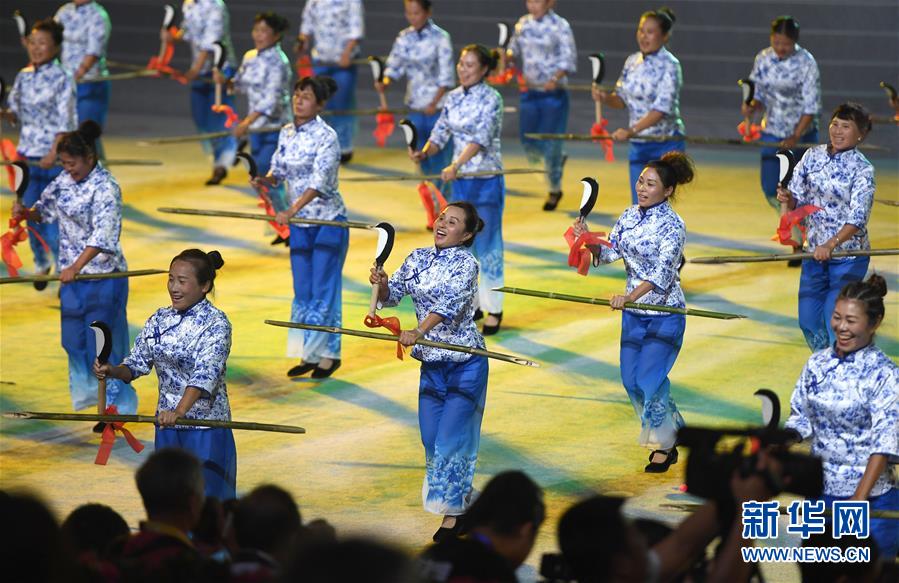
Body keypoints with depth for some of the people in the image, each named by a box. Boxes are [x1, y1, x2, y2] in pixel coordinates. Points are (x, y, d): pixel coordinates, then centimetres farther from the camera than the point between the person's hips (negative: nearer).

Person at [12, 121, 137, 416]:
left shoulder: (106, 188, -19)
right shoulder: (64, 181, 4)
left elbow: (103, 235, -28)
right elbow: (44, 211, 17)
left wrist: (77, 267, -38)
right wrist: (25, 212, -6)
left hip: (103, 275, -8)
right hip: (72, 273, 8)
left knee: (102, 341, -2)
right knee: (73, 338, 16)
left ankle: (115, 403, 9)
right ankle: (88, 391, 33)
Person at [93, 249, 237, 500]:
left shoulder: (215, 323, -13)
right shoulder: (159, 320, 6)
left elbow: (206, 372, -25)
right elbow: (137, 363, 8)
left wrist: (180, 410, -38)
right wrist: (112, 371, -14)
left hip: (206, 425, -6)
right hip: (167, 424, 6)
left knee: (206, 496, -2)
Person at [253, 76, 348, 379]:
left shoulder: (326, 136, -16)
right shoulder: (286, 133, 5)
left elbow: (320, 181, -25)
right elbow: (279, 169, 14)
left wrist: (293, 210, -35)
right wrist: (266, 180, -9)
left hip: (329, 221, -7)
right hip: (299, 223, 7)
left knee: (324, 289, -3)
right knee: (302, 291, 10)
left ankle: (330, 354, 7)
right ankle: (310, 354, 18)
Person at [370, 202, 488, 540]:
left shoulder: (465, 263, -13)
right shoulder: (418, 258, 7)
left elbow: (450, 302, -28)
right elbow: (391, 296, 8)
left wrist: (419, 331, -42)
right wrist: (382, 286, -15)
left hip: (465, 363, -7)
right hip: (431, 363, 7)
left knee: (451, 438, -6)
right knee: (431, 439, 8)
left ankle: (453, 513, 6)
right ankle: (465, 504, 23)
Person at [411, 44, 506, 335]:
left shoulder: (491, 99, -12)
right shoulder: (453, 98, 6)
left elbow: (481, 138, -24)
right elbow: (440, 133, 6)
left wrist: (457, 165, -36)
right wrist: (424, 153, -14)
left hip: (487, 181, -6)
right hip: (460, 180, 6)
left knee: (487, 244, -2)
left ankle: (494, 308, 8)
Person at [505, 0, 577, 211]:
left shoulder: (560, 26, -10)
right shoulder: (523, 24, 6)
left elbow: (569, 60, -14)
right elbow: (514, 49, 20)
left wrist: (555, 79, -30)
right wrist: (508, 57, -2)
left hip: (553, 93, -5)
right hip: (529, 91, 5)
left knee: (550, 145, -1)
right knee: (529, 144, 5)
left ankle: (555, 190, 19)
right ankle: (557, 162, 36)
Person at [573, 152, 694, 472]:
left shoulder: (672, 225, -16)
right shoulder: (628, 217, 5)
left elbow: (662, 271, -25)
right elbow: (608, 253, 5)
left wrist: (630, 297, -38)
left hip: (665, 314, -7)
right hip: (633, 312, 7)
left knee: (650, 379, -7)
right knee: (631, 379, 9)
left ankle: (663, 446, 13)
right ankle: (672, 431, 28)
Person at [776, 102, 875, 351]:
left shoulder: (862, 169, -13)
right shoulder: (813, 156, 2)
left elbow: (857, 219, -20)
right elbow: (798, 202, 7)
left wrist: (830, 245, -32)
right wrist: (788, 198, -16)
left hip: (849, 257, -5)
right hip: (814, 252, 5)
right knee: (808, 321, 10)